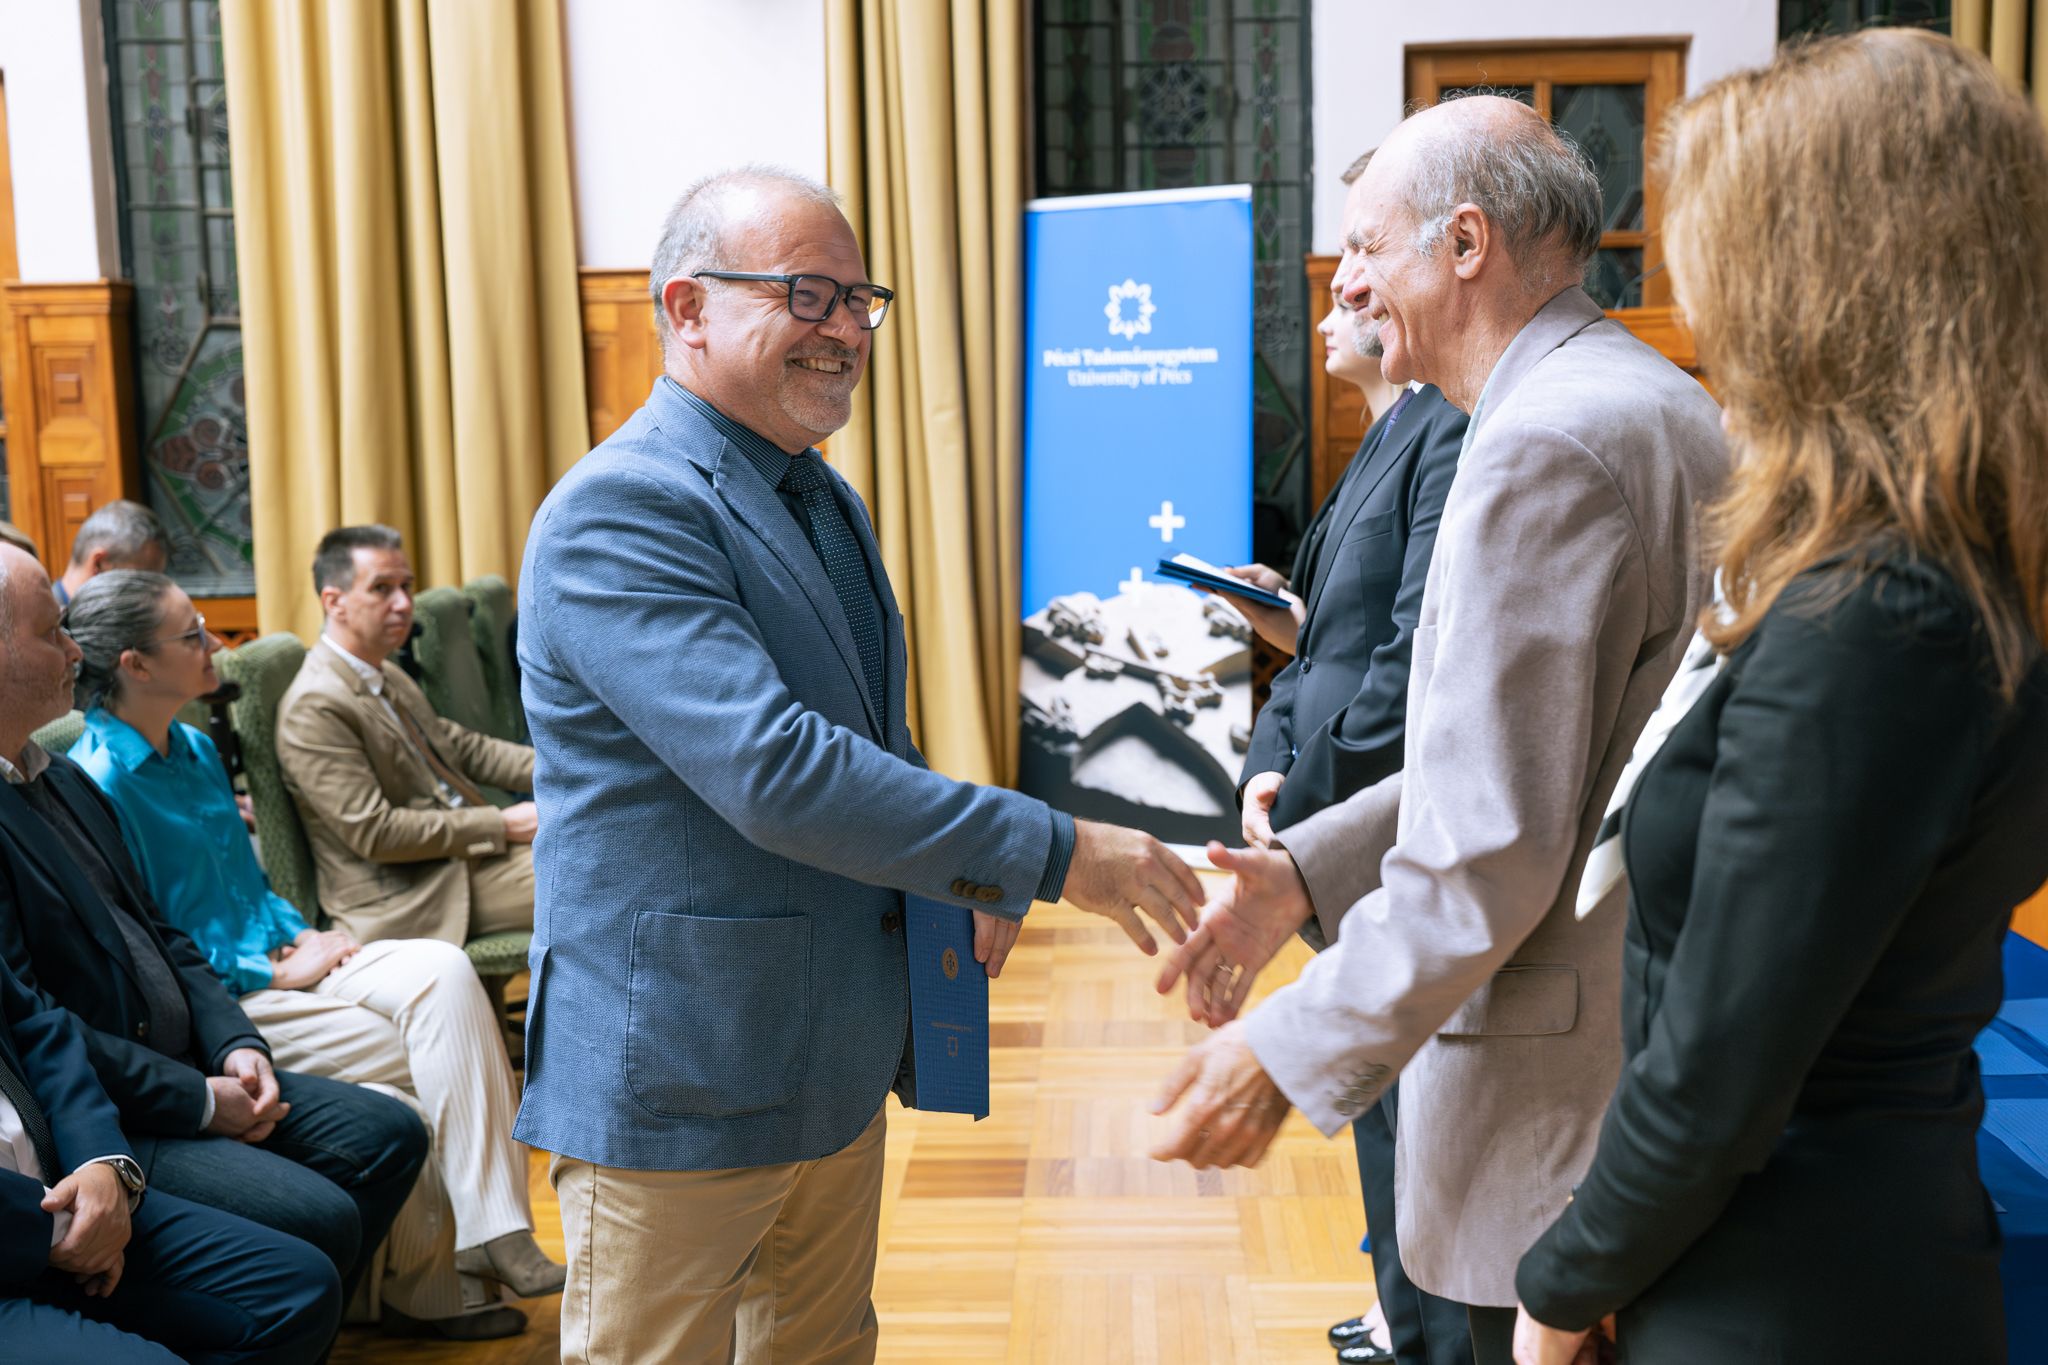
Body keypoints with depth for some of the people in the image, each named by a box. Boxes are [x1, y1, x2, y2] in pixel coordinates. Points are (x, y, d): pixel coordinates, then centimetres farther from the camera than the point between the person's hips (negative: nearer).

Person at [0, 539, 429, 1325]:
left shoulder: (64, 779, 13)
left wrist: (235, 1044, 3)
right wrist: (198, 1101, -16)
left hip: (190, 1069, 10)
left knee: (389, 1136, 5)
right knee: (318, 1217, -22)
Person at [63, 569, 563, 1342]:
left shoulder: (195, 750, 13)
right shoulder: (100, 781, -15)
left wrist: (302, 936, 3)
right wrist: (274, 972, -14)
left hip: (271, 959, 7)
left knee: (444, 970, -18)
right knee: (428, 1057, -18)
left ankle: (490, 1229, -19)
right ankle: (423, 1288, -2)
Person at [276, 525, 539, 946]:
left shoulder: (387, 676, 13)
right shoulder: (314, 707, -16)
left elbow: (459, 746, 20)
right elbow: (374, 831, -20)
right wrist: (503, 825, -17)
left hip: (466, 847, 9)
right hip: (405, 900, -9)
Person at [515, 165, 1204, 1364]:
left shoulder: (828, 500, 12)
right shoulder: (620, 512, -19)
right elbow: (775, 770, -30)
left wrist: (974, 875, 3)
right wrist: (1051, 852, -26)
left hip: (837, 1064, 9)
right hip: (677, 1083, -8)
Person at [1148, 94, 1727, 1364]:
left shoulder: (1545, 446, -22)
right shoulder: (1662, 405, 11)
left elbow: (1493, 851, -25)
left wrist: (1290, 1055, -15)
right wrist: (1306, 871, 10)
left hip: (1568, 1114, -10)